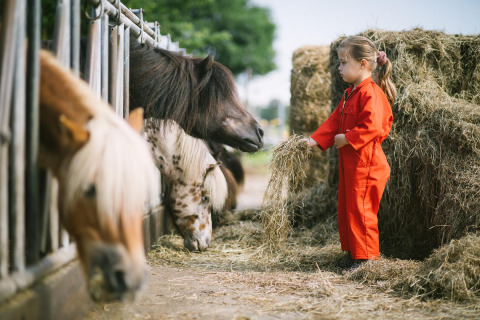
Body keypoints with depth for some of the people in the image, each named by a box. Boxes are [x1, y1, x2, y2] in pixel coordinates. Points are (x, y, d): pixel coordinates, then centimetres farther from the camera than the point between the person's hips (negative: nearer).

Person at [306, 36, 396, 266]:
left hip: (365, 163, -10)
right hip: (349, 162, 10)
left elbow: (373, 126, -27)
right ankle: (353, 252, 26)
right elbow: (334, 121, 17)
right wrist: (316, 140, 6)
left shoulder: (371, 94, -17)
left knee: (360, 210, -5)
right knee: (347, 209, 16)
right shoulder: (349, 94, 15)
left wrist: (346, 138, -22)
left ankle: (366, 259, 3)